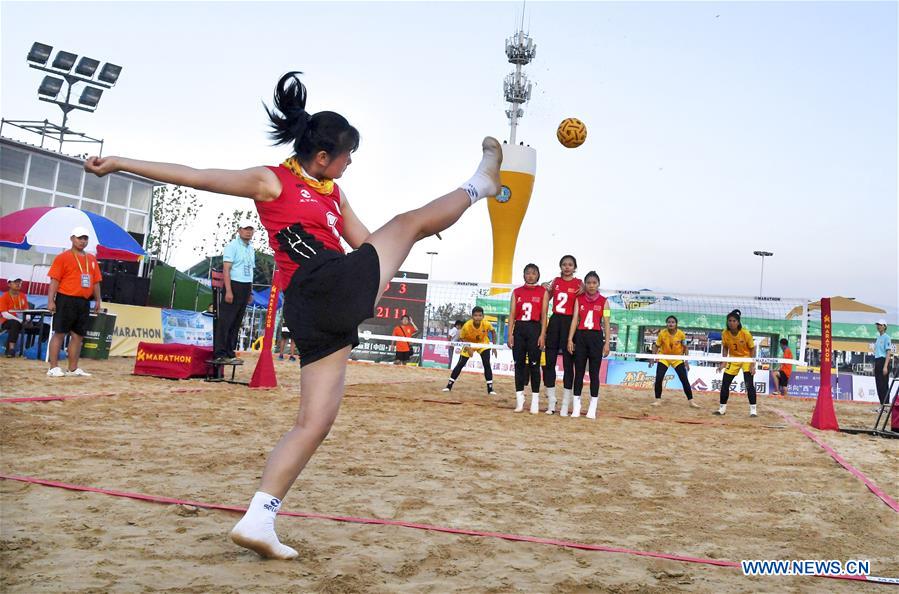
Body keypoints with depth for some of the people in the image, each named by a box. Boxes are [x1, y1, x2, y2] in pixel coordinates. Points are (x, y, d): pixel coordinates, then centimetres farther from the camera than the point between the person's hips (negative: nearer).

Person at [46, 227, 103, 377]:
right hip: (66, 300, -6)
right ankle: (53, 368, 0)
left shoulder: (92, 259, 15)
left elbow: (96, 282, 17)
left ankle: (73, 369, 14)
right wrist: (51, 301, -14)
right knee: (59, 333, -3)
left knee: (78, 335, 8)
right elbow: (54, 280, -8)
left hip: (84, 302, 6)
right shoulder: (63, 257, -2)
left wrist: (97, 300, 12)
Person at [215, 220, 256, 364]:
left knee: (236, 322, 9)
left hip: (246, 288, 7)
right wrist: (228, 291, -20)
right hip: (234, 285, -7)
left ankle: (229, 353, 14)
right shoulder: (232, 246, -5)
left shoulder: (251, 249, 18)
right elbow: (226, 269, -12)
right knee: (225, 321, -8)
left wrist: (250, 292, 18)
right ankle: (219, 354, -6)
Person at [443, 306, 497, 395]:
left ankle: (490, 389, -6)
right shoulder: (466, 326, -34)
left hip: (483, 344, 0)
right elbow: (461, 338, -15)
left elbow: (493, 332, -7)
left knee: (487, 364, -14)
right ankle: (449, 385, 10)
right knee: (460, 364, -3)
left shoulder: (486, 324, -31)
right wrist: (468, 349, -28)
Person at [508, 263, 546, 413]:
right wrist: (510, 334, -1)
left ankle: (535, 400, 6)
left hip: (534, 329, -2)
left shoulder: (543, 292, 4)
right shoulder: (517, 292, 10)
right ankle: (519, 400, 10)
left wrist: (542, 335, -9)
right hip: (519, 329, 2)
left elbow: (544, 315, -1)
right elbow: (512, 314, 7)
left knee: (534, 364, -1)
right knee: (519, 364, 3)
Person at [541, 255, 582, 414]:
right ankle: (551, 402, 12)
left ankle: (565, 403, 6)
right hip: (554, 321, 4)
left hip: (569, 322, -4)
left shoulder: (578, 283, 0)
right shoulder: (555, 281, 10)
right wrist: (546, 289, 2)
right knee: (549, 361, 3)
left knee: (568, 363, 0)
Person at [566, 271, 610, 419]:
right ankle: (576, 407, 7)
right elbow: (575, 319, 1)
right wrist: (570, 339, -6)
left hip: (596, 337, -1)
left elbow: (606, 324, 2)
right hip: (580, 336, 1)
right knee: (579, 372, 3)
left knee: (594, 373, 2)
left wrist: (607, 343, -5)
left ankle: (592, 408, 7)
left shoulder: (603, 301, 4)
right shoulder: (578, 299, 6)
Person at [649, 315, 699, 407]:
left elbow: (685, 348, -4)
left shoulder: (681, 334, -16)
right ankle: (658, 400, 4)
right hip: (664, 358, 0)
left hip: (677, 359, 0)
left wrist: (686, 361, -8)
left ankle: (690, 401, 9)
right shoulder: (662, 333, -17)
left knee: (685, 380, -2)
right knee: (658, 379, -11)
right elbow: (656, 346, -5)